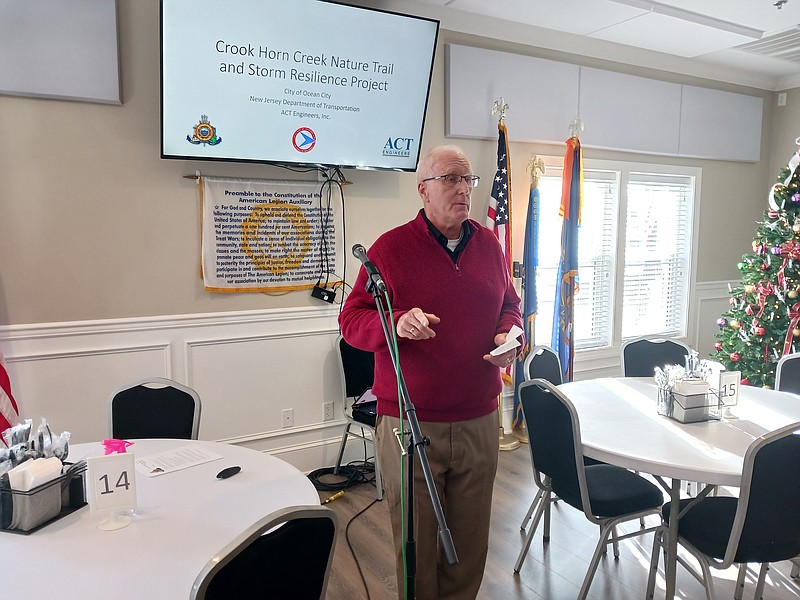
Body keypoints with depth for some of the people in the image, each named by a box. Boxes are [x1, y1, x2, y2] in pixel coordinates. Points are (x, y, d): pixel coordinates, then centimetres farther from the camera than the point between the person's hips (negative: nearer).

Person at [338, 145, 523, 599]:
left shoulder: (489, 245, 9)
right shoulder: (390, 247, -5)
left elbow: (510, 305, 20)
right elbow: (351, 320, -5)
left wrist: (509, 336, -1)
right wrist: (396, 323, -24)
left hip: (479, 420, 4)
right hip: (410, 422, -4)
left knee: (471, 537, 16)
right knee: (417, 539, 10)